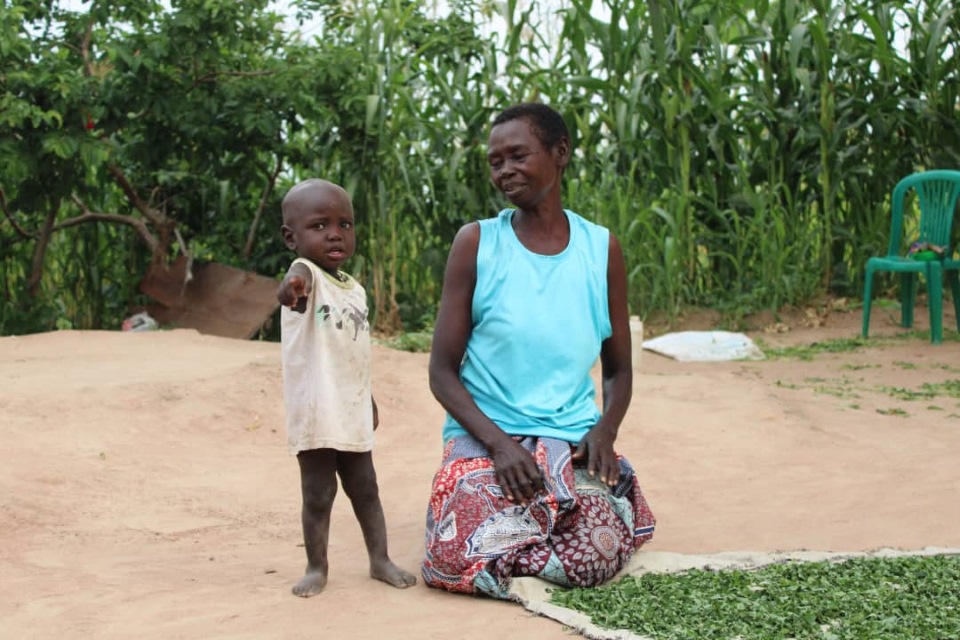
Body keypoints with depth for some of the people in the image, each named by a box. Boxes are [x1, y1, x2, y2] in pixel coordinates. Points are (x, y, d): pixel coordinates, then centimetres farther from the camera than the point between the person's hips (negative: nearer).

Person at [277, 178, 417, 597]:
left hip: (353, 412, 6)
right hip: (314, 413, -6)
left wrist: (370, 402, 26)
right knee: (317, 495, 1)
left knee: (365, 489, 13)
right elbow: (301, 276, -39)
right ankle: (317, 568, 13)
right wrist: (293, 284, -63)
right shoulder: (307, 274, -11)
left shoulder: (355, 290, 11)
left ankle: (380, 560, 23)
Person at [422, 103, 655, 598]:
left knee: (599, 552, -25)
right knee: (463, 559, -27)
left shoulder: (600, 248, 6)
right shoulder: (476, 243, -1)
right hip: (486, 438, -2)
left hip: (573, 441, 2)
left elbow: (618, 368, 13)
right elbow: (442, 372, -2)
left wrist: (606, 429, -8)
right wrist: (498, 441, -17)